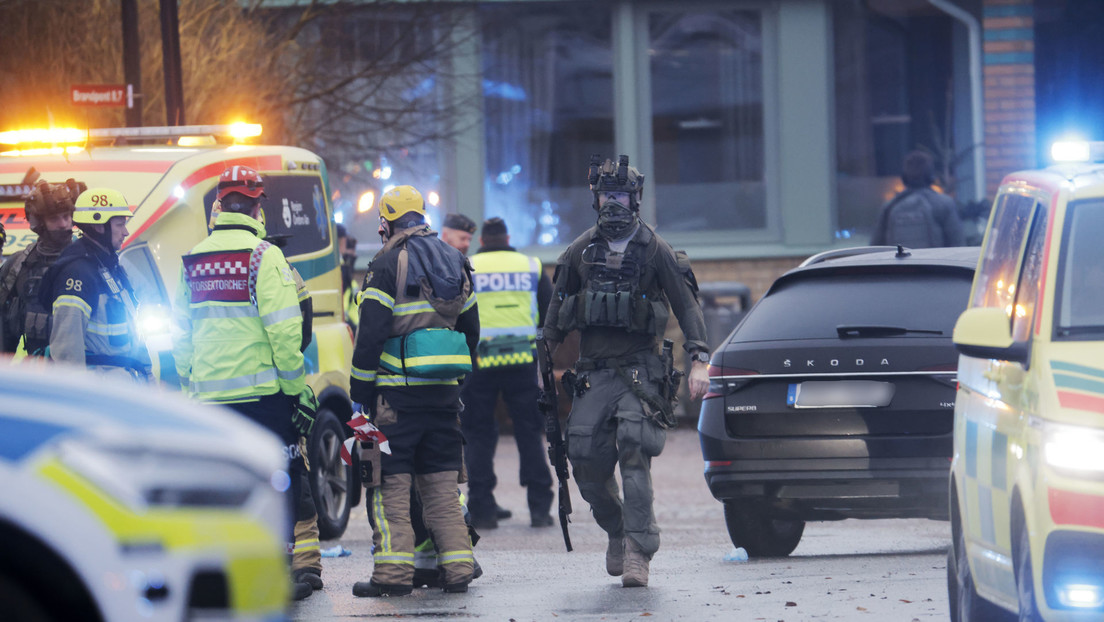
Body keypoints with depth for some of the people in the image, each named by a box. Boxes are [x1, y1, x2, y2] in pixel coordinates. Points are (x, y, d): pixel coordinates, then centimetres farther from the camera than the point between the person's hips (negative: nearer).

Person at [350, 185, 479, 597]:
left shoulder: (388, 263, -7)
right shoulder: (455, 262, 14)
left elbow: (370, 333, -11)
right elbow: (470, 328, 19)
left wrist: (360, 392, -6)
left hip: (398, 389, -6)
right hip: (445, 391, 6)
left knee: (390, 483, -3)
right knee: (442, 484, 11)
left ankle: (393, 572, -8)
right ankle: (457, 568, 7)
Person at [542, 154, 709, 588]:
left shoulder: (654, 251, 1)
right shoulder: (581, 252, 11)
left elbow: (686, 305, 0)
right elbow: (558, 308, 18)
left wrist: (699, 361, -10)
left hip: (638, 369, -3)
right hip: (592, 372, 4)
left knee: (635, 455, -17)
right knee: (586, 463, -4)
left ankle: (637, 552, -18)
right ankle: (616, 531, 21)